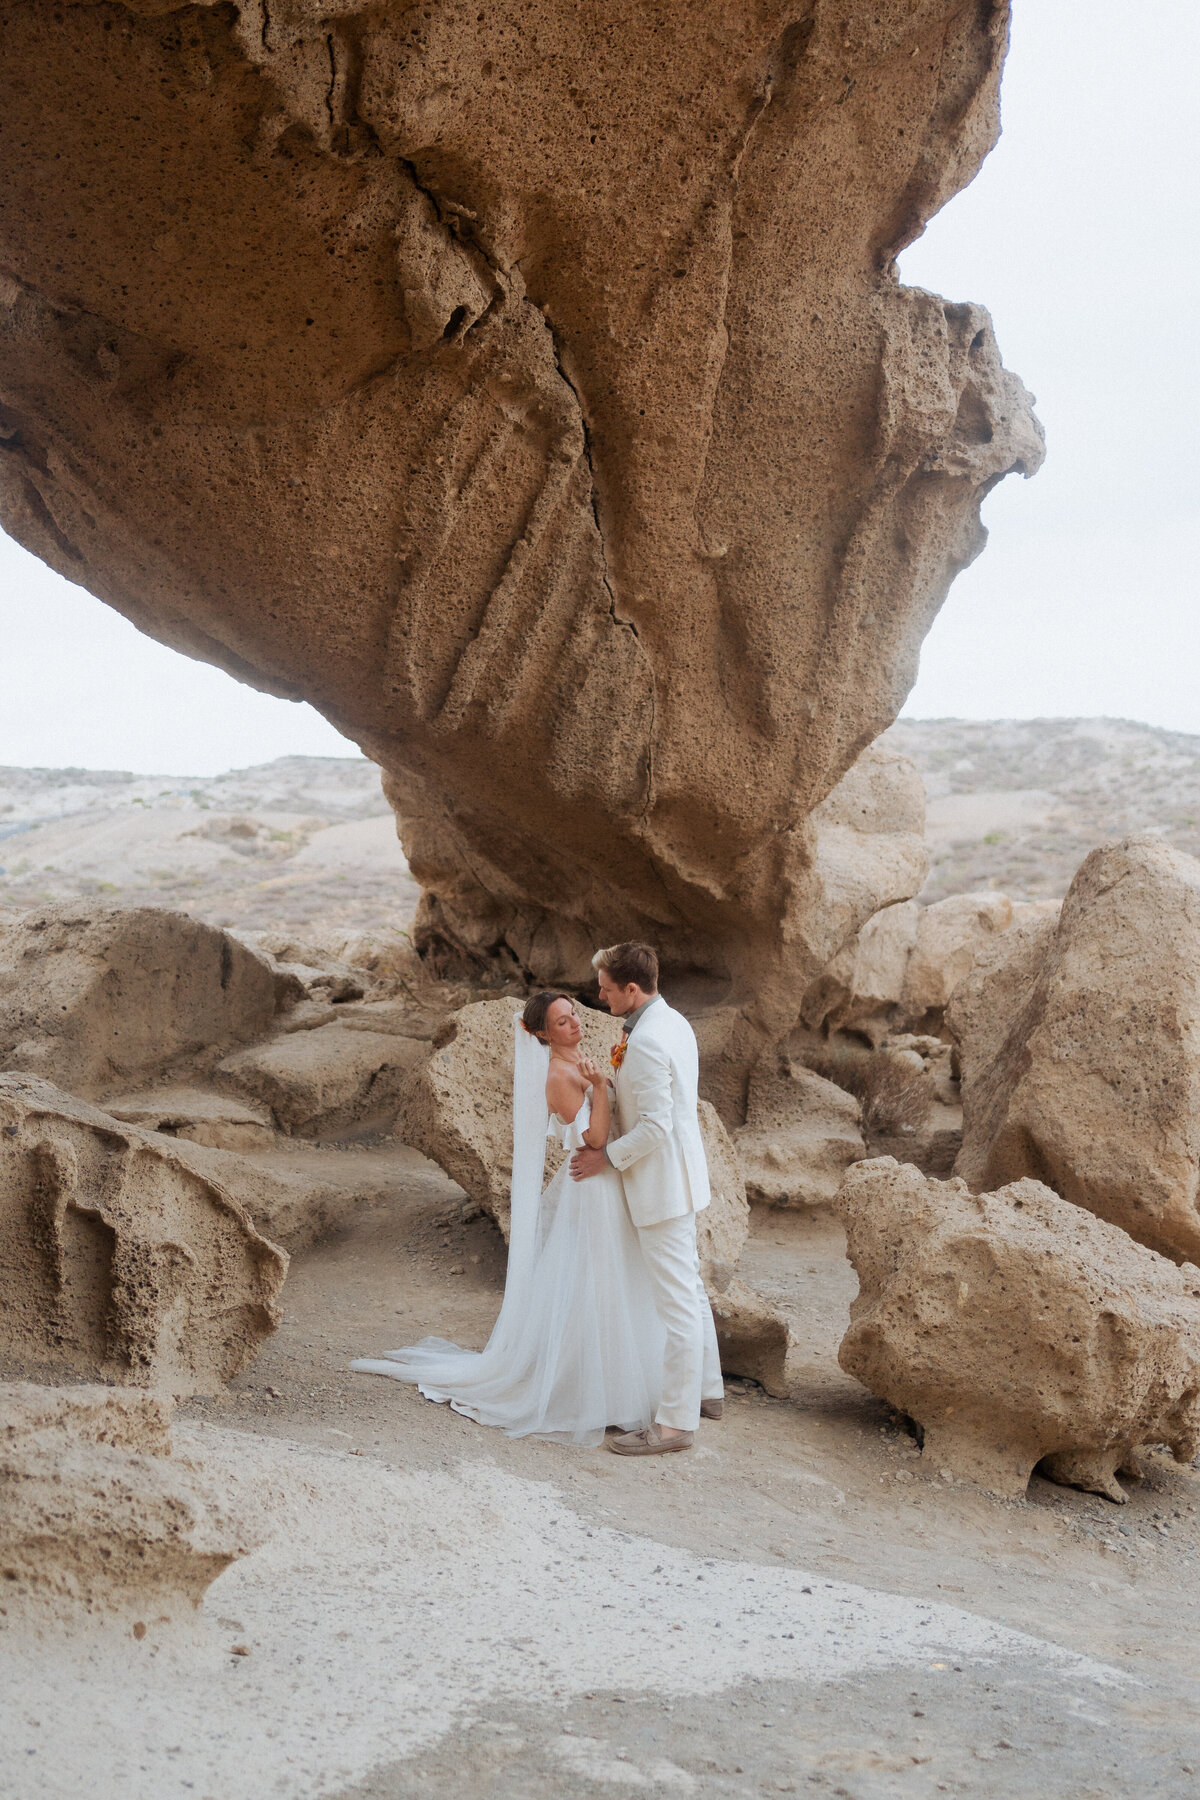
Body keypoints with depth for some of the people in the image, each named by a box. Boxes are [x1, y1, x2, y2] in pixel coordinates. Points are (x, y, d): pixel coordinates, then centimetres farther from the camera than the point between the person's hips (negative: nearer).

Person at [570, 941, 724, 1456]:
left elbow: (655, 1128, -25)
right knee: (690, 1290, 21)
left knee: (677, 1302, -4)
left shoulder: (646, 1043, -24)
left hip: (662, 1186, -11)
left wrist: (607, 1158, -12)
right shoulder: (673, 1022, 8)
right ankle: (706, 1390, 35)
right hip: (678, 1178, 11)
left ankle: (675, 1422, 3)